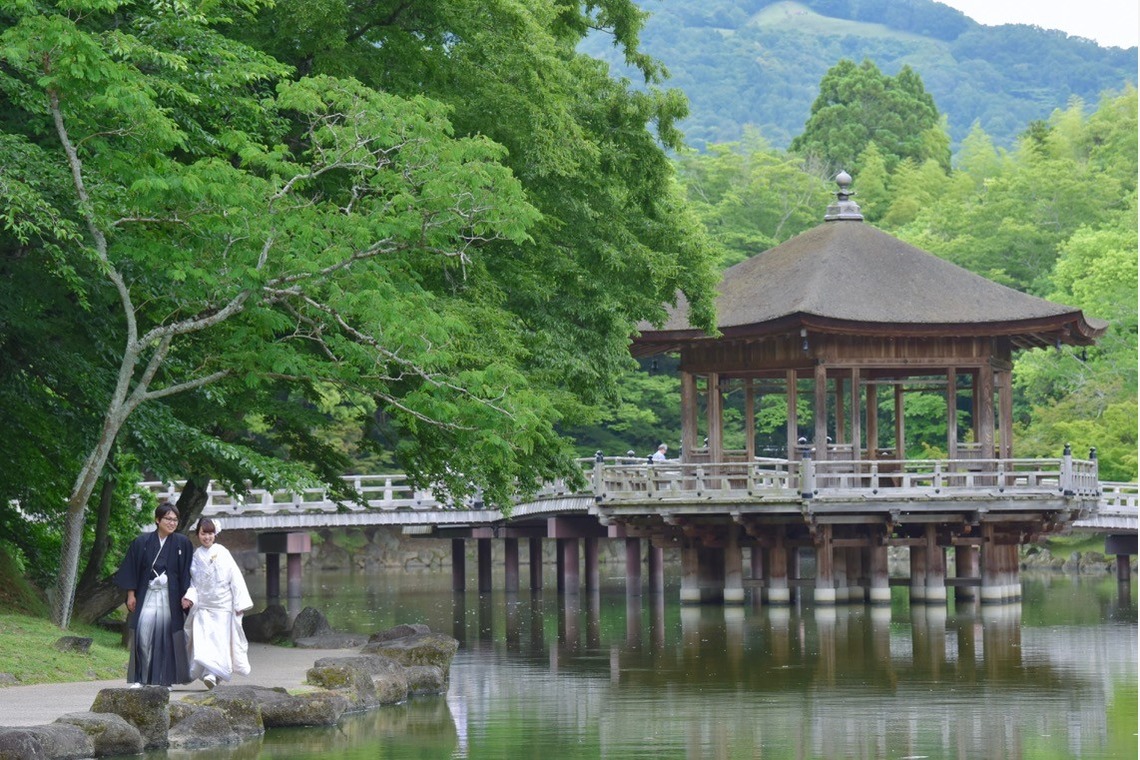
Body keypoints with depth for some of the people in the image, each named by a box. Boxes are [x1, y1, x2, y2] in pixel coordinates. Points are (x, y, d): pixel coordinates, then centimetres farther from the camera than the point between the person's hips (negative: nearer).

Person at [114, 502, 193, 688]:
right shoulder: (142, 542, 4)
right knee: (144, 631, -11)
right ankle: (140, 678, -6)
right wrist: (131, 594, 1)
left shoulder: (183, 544, 4)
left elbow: (187, 572, 4)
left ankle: (164, 680, 4)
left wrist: (186, 595, -4)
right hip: (147, 594, 0)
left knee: (166, 633, -2)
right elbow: (132, 569, 6)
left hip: (170, 596, 0)